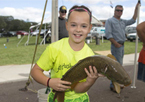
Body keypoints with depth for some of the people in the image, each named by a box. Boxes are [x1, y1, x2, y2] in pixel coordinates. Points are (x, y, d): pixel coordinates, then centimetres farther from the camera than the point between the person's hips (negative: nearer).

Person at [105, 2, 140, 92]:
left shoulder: (123, 21, 15)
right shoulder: (110, 21, -6)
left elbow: (133, 20, 21)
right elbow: (108, 34, -14)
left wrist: (136, 8, 16)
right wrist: (116, 44, -19)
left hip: (122, 46, 8)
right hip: (116, 46, -8)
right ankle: (113, 85, -3)